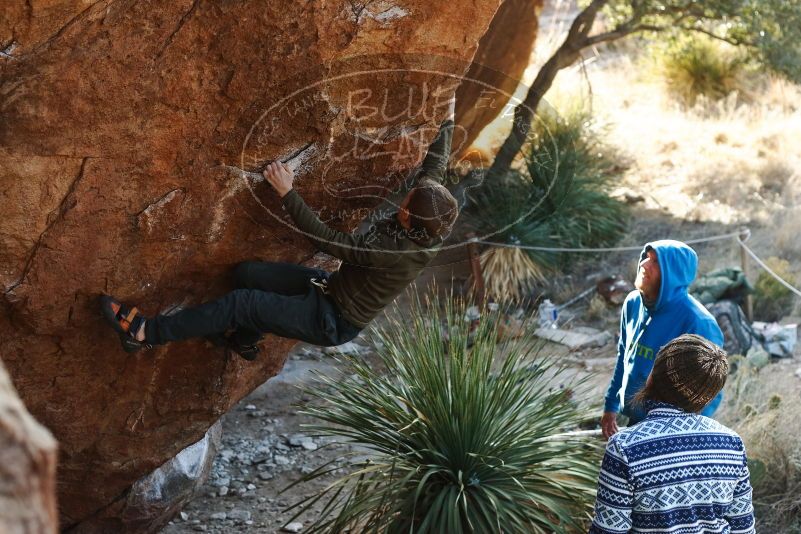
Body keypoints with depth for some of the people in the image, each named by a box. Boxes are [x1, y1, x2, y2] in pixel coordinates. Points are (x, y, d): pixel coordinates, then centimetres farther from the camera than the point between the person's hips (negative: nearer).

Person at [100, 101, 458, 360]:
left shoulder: (390, 252, -34)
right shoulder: (427, 233, -11)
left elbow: (324, 239, -30)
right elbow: (436, 167, 3)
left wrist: (287, 193, -27)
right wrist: (448, 121, 17)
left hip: (331, 323, -8)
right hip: (332, 289, 8)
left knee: (241, 302, -15)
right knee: (246, 274, 5)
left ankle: (145, 333, -8)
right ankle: (245, 339, 32)